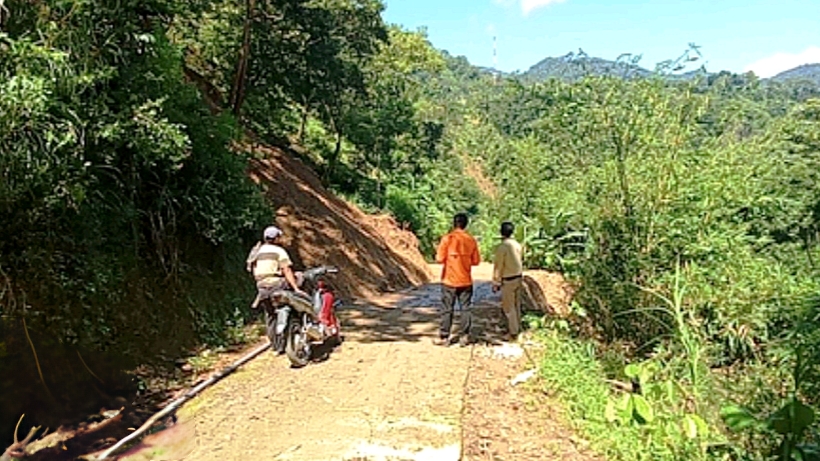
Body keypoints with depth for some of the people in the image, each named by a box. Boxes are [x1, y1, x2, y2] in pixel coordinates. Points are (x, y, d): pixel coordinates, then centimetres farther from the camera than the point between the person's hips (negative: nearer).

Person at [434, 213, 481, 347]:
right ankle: (466, 336, 15)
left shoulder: (447, 239, -12)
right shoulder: (471, 240, -1)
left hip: (449, 280, -2)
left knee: (447, 309, 4)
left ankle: (444, 337, 10)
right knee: (466, 308, 11)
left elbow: (440, 259, -13)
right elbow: (476, 261, 4)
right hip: (466, 280, 3)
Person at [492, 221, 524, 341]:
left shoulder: (502, 246, -19)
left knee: (508, 307, 1)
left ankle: (513, 333, 5)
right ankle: (516, 327, 27)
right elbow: (519, 261, 10)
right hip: (518, 277, 7)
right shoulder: (517, 245, 3)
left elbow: (498, 266, -16)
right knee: (516, 305, 17)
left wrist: (496, 283, -9)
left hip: (508, 280, -7)